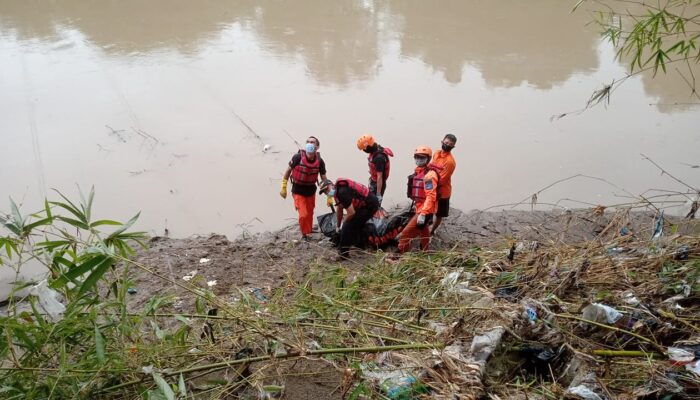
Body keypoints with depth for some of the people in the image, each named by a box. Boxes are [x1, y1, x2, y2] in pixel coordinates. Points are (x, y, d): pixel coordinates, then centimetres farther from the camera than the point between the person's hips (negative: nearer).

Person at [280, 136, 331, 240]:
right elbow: (288, 171, -7)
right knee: (303, 214, -10)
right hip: (298, 191, -3)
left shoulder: (320, 161, -14)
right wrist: (283, 188, -3)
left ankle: (308, 232, 41)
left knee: (310, 214, 15)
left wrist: (329, 196, -4)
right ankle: (304, 234, 14)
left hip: (311, 191, 3)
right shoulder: (298, 157, -22)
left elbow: (324, 179, -4)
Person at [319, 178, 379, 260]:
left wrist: (342, 224, -4)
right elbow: (339, 209, 23)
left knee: (347, 226, -9)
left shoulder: (342, 192, -22)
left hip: (369, 205, -10)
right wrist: (338, 226, 32)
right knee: (356, 225, 26)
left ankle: (343, 254, 0)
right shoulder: (337, 191, 9)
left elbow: (351, 213, -22)